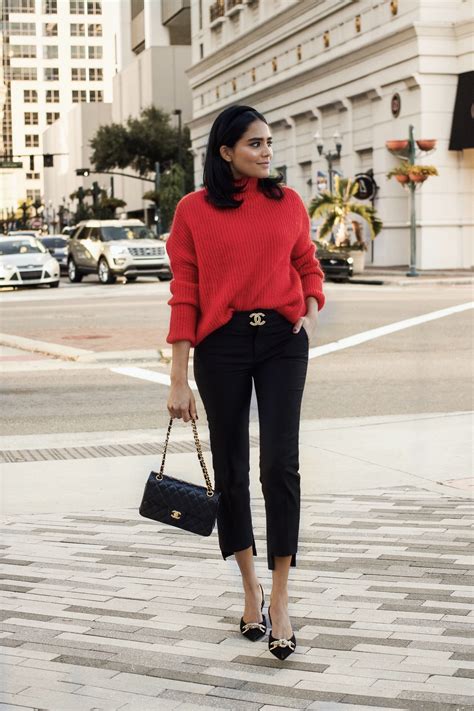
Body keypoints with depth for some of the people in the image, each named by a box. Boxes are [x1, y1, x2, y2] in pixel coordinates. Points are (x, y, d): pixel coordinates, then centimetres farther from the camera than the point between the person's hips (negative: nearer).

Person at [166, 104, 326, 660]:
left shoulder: (288, 202, 6)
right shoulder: (193, 210, -1)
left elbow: (308, 266, 18)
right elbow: (184, 295, -2)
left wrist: (311, 312, -3)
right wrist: (179, 380, -5)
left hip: (282, 340, 1)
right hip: (221, 343, -1)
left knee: (280, 465, -9)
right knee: (230, 468, 8)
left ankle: (279, 599, -1)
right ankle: (250, 587, 26)